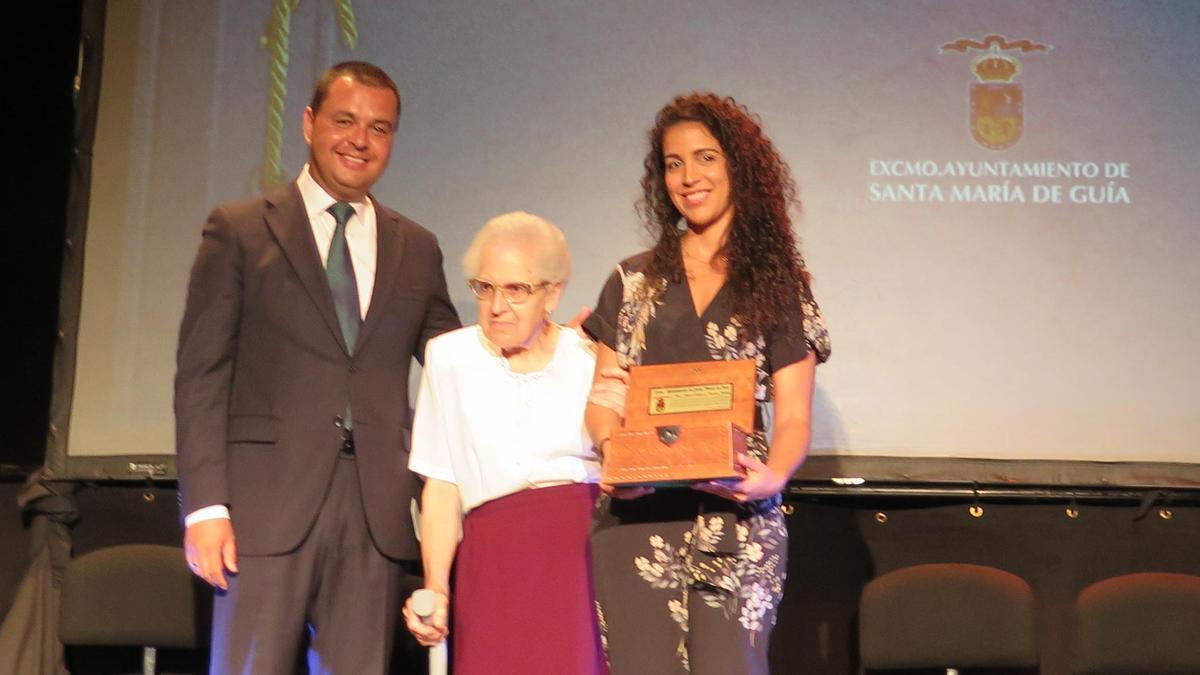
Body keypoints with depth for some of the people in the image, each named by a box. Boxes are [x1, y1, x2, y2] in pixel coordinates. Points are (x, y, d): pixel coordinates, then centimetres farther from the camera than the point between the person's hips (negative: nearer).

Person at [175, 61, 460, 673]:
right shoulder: (239, 230, 5)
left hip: (376, 510, 3)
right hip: (269, 502, -3)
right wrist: (205, 505, -8)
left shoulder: (416, 249, 15)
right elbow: (201, 375, 0)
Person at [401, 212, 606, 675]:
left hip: (586, 552, 0)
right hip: (493, 560, 0)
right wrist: (436, 588, -3)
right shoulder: (450, 356, 8)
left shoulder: (589, 359, 9)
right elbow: (442, 486, 5)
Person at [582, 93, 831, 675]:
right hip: (635, 519, 2)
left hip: (735, 523, -1)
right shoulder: (634, 282, 14)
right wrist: (613, 450, -11)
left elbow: (793, 418, 4)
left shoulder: (779, 286, 8)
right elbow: (604, 395, 11)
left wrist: (774, 476, -17)